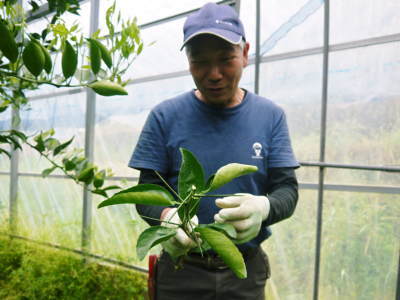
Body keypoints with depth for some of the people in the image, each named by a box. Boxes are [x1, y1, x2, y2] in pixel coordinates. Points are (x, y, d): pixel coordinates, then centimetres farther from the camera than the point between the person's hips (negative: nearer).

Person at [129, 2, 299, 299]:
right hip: (181, 269, -1)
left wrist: (264, 208, -27)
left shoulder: (270, 116, -2)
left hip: (246, 271, 2)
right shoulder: (165, 117, -6)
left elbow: (287, 190, -4)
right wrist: (167, 216, -27)